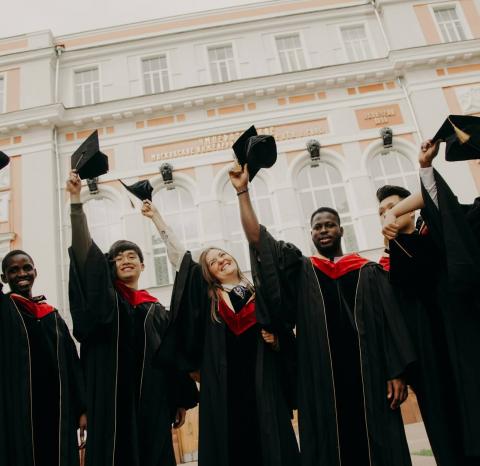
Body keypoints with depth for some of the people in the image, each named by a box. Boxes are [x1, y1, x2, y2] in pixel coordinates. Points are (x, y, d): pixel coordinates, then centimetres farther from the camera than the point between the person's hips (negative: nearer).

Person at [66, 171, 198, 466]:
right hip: (112, 398, -3)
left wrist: (181, 399, 8)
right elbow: (86, 252, -6)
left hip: (151, 400, 3)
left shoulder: (157, 310, 16)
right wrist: (76, 201, -16)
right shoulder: (105, 298, 8)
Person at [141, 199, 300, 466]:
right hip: (222, 386, 0)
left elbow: (287, 339, 15)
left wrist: (276, 340, -8)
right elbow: (178, 254, 10)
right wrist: (156, 216, 13)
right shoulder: (207, 294, 8)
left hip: (262, 385, 1)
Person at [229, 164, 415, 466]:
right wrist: (243, 191, -2)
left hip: (367, 374, 0)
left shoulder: (368, 272, 9)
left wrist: (397, 373, -5)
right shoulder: (301, 272, 10)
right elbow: (257, 239, 2)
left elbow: (390, 323, 4)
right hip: (322, 377, 1)